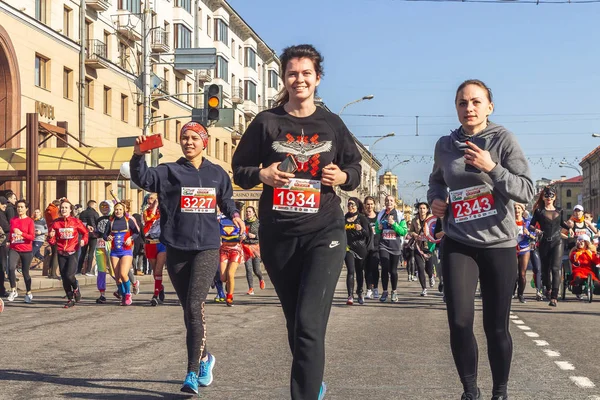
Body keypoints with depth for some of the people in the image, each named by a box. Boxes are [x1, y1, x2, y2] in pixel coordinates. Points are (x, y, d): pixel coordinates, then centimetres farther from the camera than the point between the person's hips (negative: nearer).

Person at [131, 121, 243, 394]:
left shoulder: (217, 174, 8)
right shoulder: (169, 172, 1)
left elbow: (226, 199, 23)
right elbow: (143, 179, -16)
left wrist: (234, 215, 3)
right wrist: (138, 156, -34)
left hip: (207, 248, -1)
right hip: (177, 249, 1)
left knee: (194, 306, -16)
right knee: (189, 310, 12)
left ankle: (193, 373, -14)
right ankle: (204, 358, 35)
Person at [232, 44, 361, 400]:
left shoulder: (332, 124, 4)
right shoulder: (266, 123, 2)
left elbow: (355, 168, 13)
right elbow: (240, 169, 6)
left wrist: (343, 176, -10)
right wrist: (262, 174, -15)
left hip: (324, 233, -1)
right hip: (278, 236, 2)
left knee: (309, 324, -16)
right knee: (295, 323, 16)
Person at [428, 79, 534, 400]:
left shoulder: (503, 139, -6)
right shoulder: (445, 145, 4)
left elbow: (527, 191, -11)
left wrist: (492, 167, -23)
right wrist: (435, 199, 3)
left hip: (498, 244, -2)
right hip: (458, 243, 2)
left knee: (496, 326, 3)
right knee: (459, 321, -8)